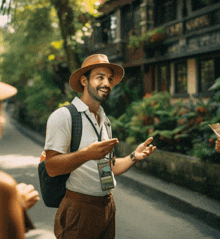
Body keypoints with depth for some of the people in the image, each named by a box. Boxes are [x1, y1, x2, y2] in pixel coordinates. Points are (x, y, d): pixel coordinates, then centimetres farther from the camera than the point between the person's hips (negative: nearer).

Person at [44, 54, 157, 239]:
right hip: (79, 209, -7)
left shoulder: (103, 120, 15)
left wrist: (134, 157, 2)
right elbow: (52, 167, -19)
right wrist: (86, 154, -33)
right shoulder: (63, 116, -10)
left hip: (107, 207, 7)